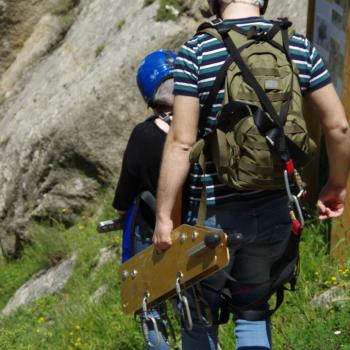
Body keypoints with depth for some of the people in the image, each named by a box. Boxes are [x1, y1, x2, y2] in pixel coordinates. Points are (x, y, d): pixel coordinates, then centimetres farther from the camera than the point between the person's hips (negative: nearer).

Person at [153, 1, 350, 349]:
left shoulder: (196, 51, -10)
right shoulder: (298, 47, 0)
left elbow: (181, 142, -14)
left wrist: (162, 217, -8)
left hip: (214, 212, -3)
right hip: (275, 210, 3)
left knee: (200, 314, 14)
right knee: (253, 307, 20)